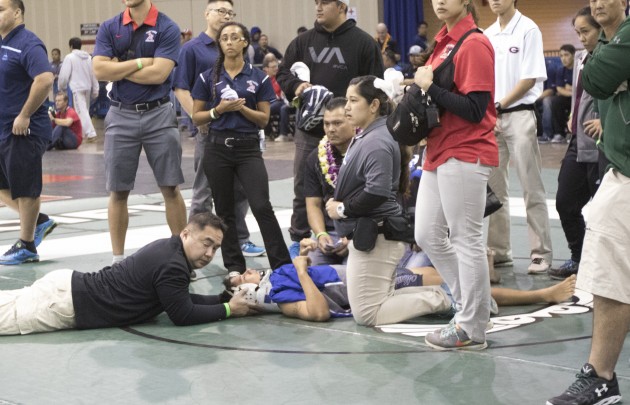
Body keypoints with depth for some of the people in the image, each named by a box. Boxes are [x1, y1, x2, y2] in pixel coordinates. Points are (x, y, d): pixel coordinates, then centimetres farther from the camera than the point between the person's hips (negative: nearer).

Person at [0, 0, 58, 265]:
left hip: (25, 131, -9)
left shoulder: (28, 45, -15)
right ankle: (39, 222, 25)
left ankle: (26, 247, 9)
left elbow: (45, 80, -27)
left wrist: (24, 116, -23)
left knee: (24, 190, 0)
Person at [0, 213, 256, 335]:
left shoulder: (169, 247, 8)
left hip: (67, 286, 9)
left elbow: (182, 300, 19)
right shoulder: (172, 266, -21)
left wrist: (225, 298, 9)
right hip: (66, 304, -9)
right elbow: (183, 316, -15)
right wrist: (228, 309, -7)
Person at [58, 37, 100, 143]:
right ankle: (85, 132, 20)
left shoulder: (69, 57, -7)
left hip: (76, 88, -6)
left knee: (81, 111, -11)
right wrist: (95, 90, 16)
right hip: (87, 88, 6)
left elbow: (64, 75, -9)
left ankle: (90, 133, -22)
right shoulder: (89, 58, 10)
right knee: (85, 110, 16)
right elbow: (94, 74, 11)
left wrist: (61, 88, 5)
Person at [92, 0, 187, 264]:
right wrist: (140, 62, -10)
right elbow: (100, 70, -8)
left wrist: (119, 69, -7)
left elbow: (158, 73, -16)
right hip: (121, 116, 2)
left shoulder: (167, 29, -4)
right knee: (118, 191, 5)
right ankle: (118, 259, 13)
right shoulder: (109, 28, 4)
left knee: (170, 188, 2)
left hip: (158, 115, -2)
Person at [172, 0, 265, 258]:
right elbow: (180, 89, -8)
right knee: (204, 191, 3)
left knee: (239, 189, 10)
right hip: (209, 130, -5)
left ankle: (239, 240, 20)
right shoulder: (192, 49, -3)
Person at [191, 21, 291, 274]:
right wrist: (218, 110, -12)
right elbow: (196, 118, 5)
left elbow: (264, 119, 3)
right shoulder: (208, 78, 3)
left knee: (262, 206, -12)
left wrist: (242, 108, -13)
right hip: (217, 148, 1)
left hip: (248, 148, -1)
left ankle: (282, 265, -7)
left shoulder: (259, 78, 2)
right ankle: (234, 266, 17)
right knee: (224, 211, 7)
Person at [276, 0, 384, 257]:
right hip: (308, 130, 4)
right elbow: (283, 74, 13)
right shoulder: (304, 41, 9)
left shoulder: (363, 43, -2)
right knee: (303, 188, 9)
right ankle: (299, 241, 19)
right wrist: (296, 86, -9)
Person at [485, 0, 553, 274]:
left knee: (532, 189, -3)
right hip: (490, 119, 6)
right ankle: (499, 251, 18)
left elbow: (530, 79, -9)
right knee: (492, 188, 9)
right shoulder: (487, 35, 11)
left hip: (519, 116, -6)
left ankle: (541, 253, 2)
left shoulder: (528, 30, -6)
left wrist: (499, 106, -10)